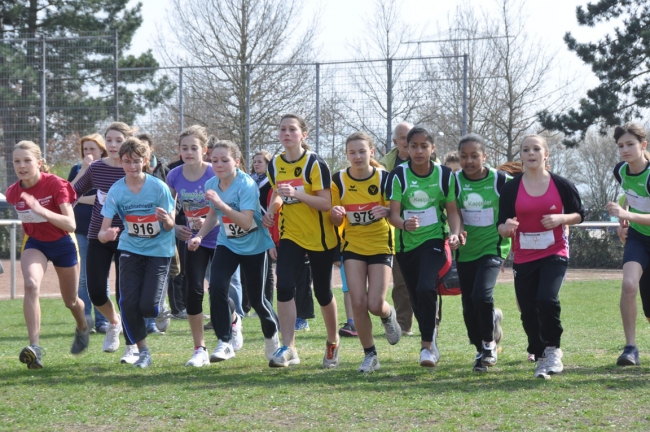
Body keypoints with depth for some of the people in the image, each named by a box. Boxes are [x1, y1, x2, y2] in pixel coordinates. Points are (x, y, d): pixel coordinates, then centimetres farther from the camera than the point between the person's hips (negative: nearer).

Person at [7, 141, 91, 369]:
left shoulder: (55, 185, -27)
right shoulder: (13, 192, -13)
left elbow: (71, 224, -35)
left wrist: (41, 210, -47)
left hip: (62, 243, -2)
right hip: (34, 243, 2)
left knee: (70, 301, 15)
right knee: (31, 284, -30)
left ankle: (83, 326, 53)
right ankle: (35, 346, -34)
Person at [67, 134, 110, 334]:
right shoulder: (77, 169, 11)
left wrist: (81, 199, -4)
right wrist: (84, 169, -7)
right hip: (81, 228, 3)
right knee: (84, 277, 2)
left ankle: (102, 321, 4)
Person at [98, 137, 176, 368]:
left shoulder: (158, 187, -14)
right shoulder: (116, 191, -10)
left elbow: (170, 226, -8)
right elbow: (103, 230, -11)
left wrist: (166, 219, -32)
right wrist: (105, 234, -36)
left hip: (159, 251, -2)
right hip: (130, 249, 2)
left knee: (148, 307, -13)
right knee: (128, 302, -11)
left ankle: (159, 306, 26)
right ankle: (143, 351, 9)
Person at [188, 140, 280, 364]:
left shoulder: (246, 185, -25)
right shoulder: (211, 185, -7)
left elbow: (246, 222, -35)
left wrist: (221, 204, -43)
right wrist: (199, 236, -2)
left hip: (254, 246, -4)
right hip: (227, 244, 4)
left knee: (256, 297, 5)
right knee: (216, 287, -18)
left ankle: (272, 336, 35)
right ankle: (225, 342, -9)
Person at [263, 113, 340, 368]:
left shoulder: (315, 164, -14)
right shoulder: (275, 165, 3)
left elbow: (326, 203, -19)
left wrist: (297, 194, -32)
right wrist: (272, 210, -2)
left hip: (320, 237, -4)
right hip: (291, 235, 4)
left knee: (322, 292, 6)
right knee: (284, 287, -15)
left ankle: (332, 343, 30)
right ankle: (288, 349, -14)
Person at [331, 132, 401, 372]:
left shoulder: (384, 178, -10)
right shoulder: (339, 181, -5)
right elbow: (336, 221, 3)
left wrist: (387, 212, -29)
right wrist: (335, 213, -22)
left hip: (381, 246, -2)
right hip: (353, 246, 2)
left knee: (375, 304, -10)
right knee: (358, 303, -7)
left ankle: (388, 316, 28)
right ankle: (370, 355, 9)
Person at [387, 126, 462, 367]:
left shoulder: (445, 175, -4)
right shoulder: (398, 175, -7)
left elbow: (452, 210, 2)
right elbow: (393, 213, -12)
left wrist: (455, 233, -17)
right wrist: (404, 224, -34)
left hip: (434, 240, -2)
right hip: (406, 243, 2)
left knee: (426, 288, -24)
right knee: (416, 297, 10)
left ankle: (427, 346, -17)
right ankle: (431, 336, 35)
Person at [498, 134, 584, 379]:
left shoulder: (561, 185, -2)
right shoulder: (510, 189, 0)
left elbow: (579, 214, 7)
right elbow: (502, 226, 2)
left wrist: (561, 218, -13)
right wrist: (506, 228, -22)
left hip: (555, 254, -2)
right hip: (523, 258, 2)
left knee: (547, 299, -24)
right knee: (528, 312, 4)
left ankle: (553, 350, -4)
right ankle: (541, 358, 23)